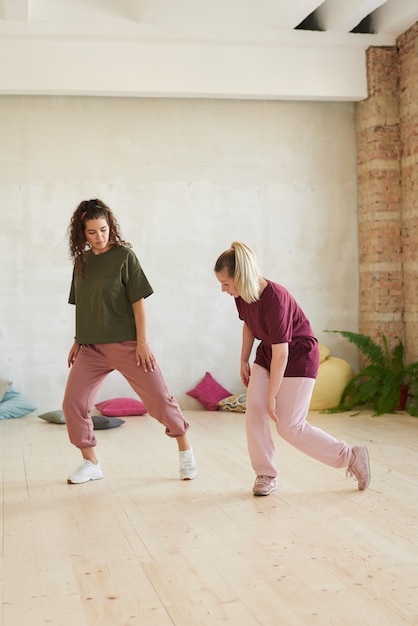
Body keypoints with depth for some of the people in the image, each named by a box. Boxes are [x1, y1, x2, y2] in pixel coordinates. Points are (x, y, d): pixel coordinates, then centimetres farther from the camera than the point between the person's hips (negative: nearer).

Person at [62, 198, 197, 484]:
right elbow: (82, 306, 14)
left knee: (159, 398, -3)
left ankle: (186, 450, 19)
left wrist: (142, 342, -12)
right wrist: (78, 340, 13)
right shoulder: (82, 262, 8)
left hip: (125, 344, -5)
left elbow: (138, 300, -9)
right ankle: (91, 463, 15)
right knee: (73, 404, -2)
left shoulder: (124, 256, -7)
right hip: (91, 348, 5)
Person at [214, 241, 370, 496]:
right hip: (267, 354, 7)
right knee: (254, 413, -6)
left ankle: (352, 457, 8)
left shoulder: (275, 298, -33)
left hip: (298, 357, -7)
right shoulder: (242, 295, -9)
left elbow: (281, 354, -29)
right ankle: (266, 475, 10)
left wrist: (271, 396, -23)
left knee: (289, 426, -7)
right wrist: (244, 361, 14)